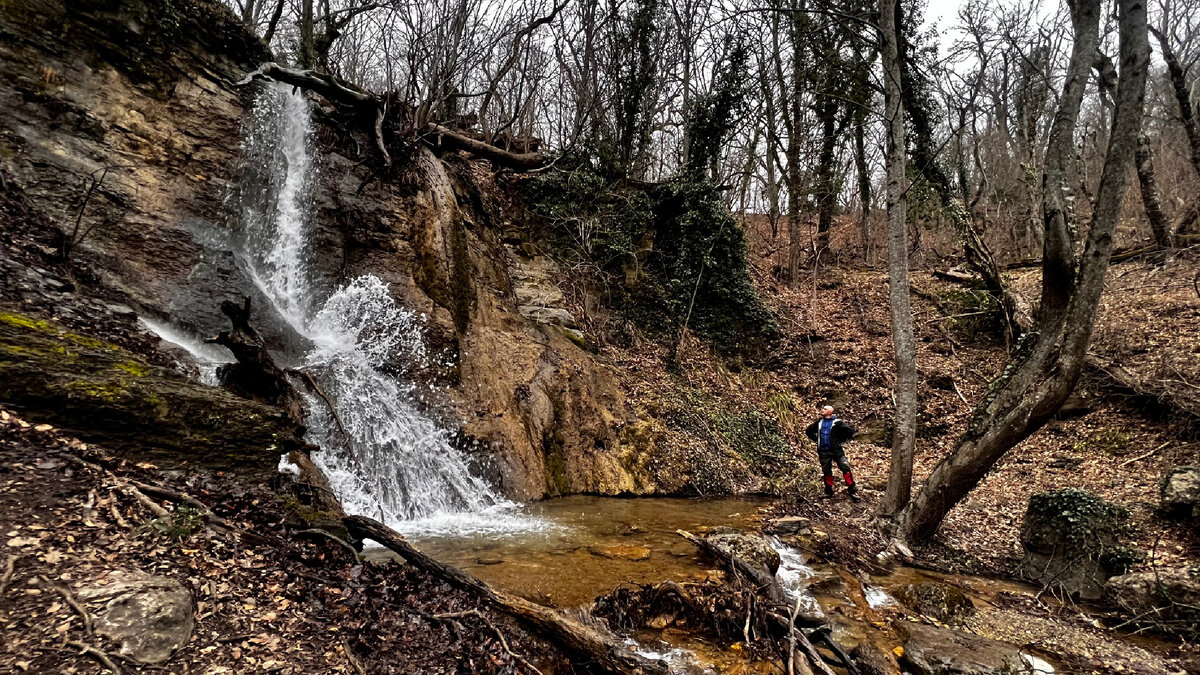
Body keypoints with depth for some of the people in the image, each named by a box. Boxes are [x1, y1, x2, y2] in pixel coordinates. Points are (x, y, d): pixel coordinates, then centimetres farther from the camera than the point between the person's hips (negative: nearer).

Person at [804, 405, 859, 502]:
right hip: (823, 452, 4)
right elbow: (808, 431, 23)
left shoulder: (837, 423, -5)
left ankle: (852, 491, -9)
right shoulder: (819, 423, 9)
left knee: (846, 468, -14)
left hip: (836, 450, -4)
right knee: (826, 471, 10)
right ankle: (828, 492, 21)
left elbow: (850, 431, -9)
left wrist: (840, 440, -6)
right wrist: (816, 440, 11)